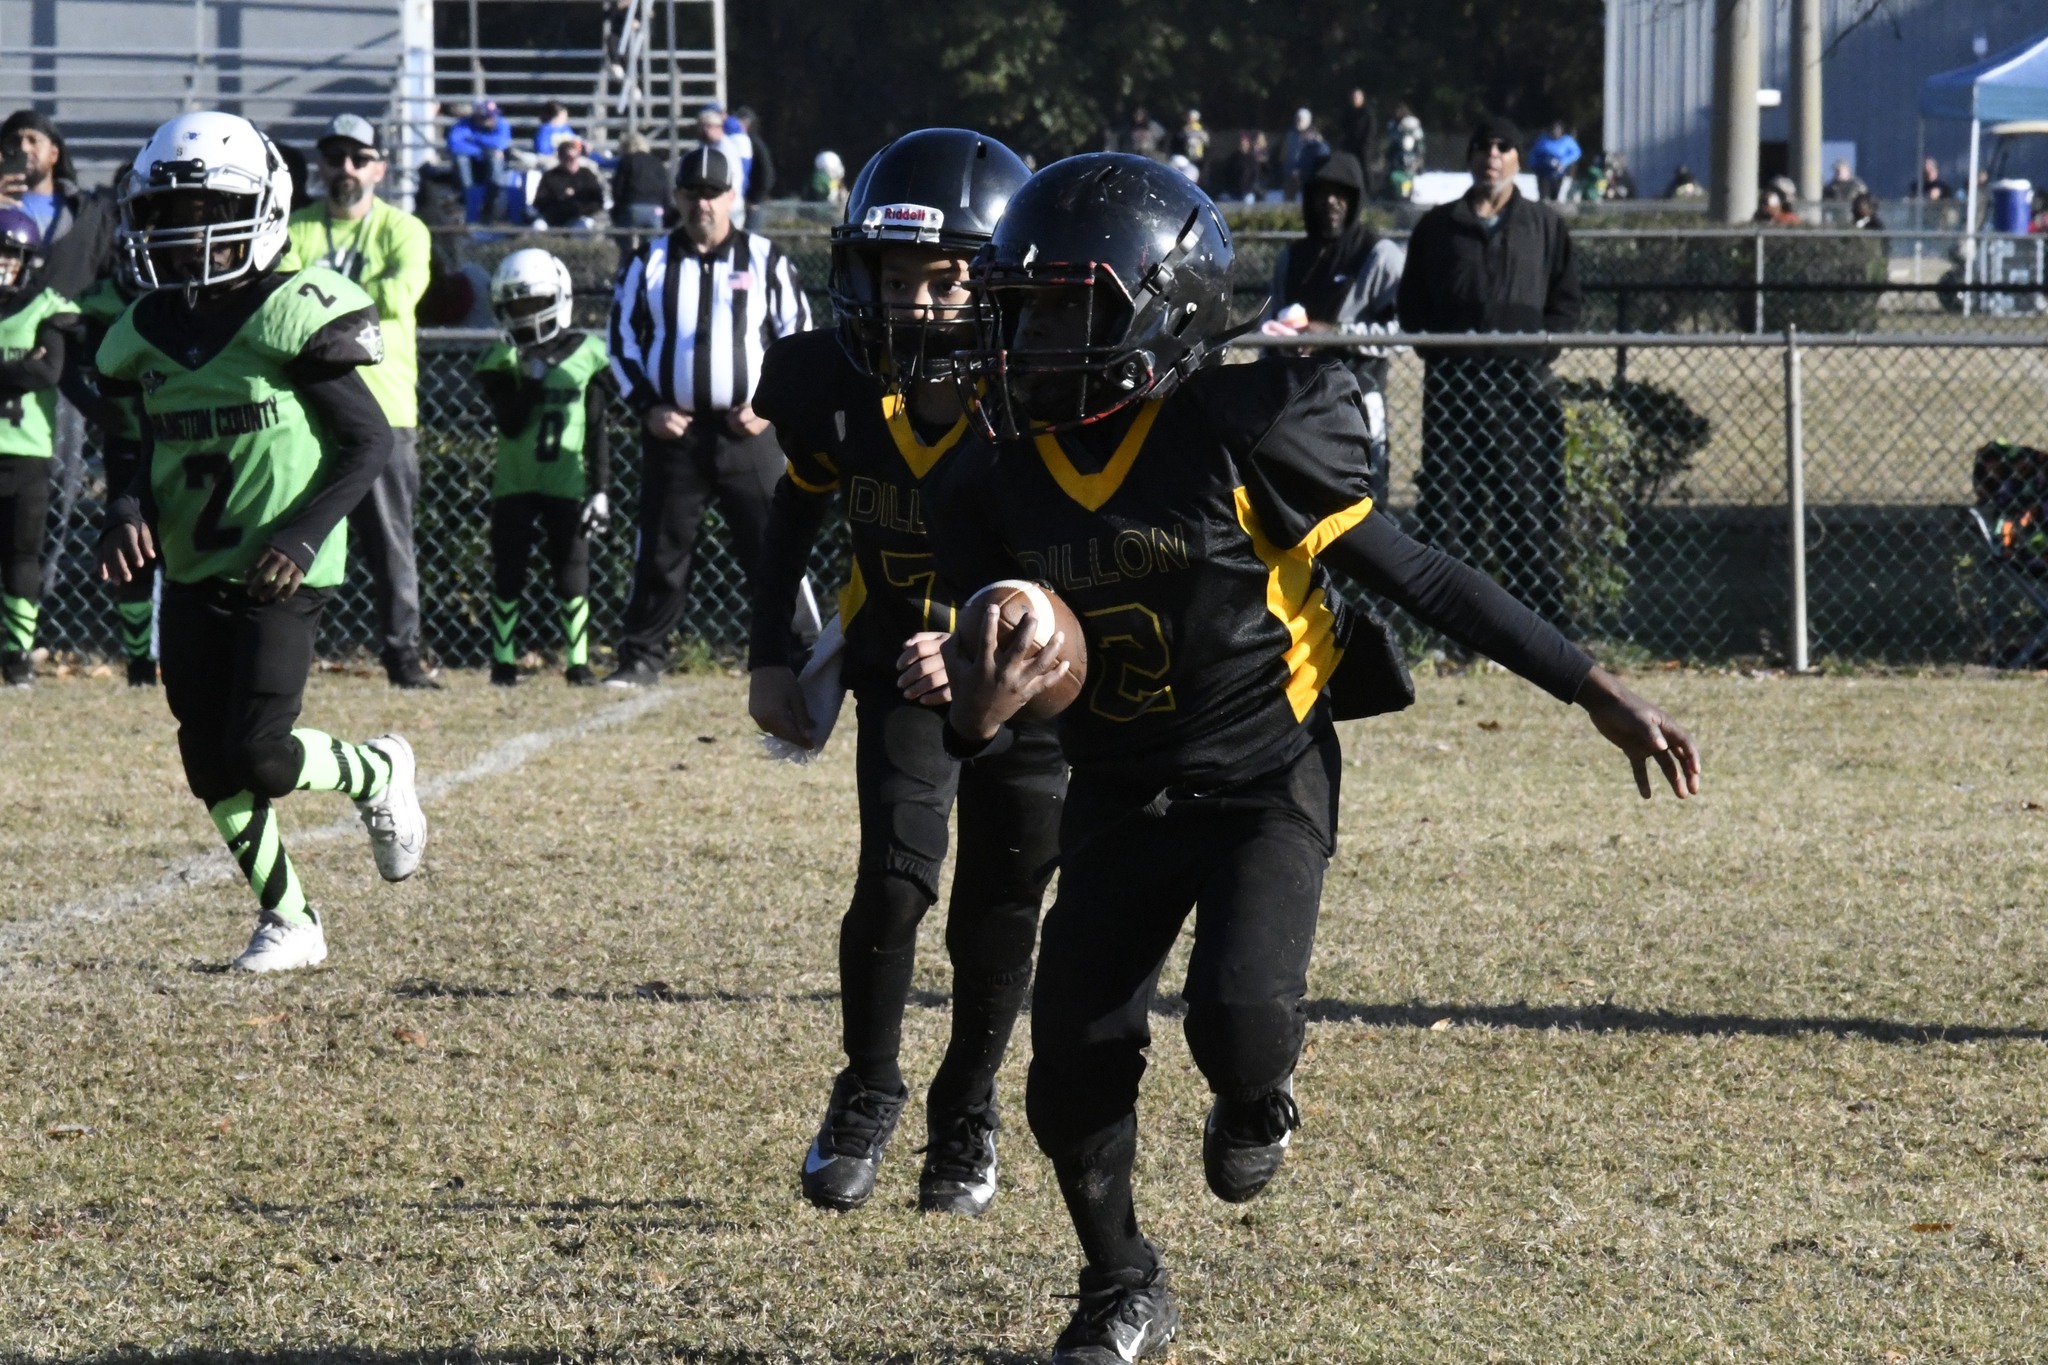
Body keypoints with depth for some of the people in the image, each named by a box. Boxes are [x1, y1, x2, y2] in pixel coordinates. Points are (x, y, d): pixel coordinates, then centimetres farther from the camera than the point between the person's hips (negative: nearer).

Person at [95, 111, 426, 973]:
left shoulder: (292, 317, -12)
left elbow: (368, 443, -8)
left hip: (278, 578, -6)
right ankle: (287, 921, 20)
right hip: (191, 577, 6)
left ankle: (377, 773, 17)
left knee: (259, 757, -13)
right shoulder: (147, 333, 6)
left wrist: (304, 535, -19)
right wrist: (129, 513, -5)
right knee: (210, 768, 5)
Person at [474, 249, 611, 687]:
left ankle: (578, 660, 3)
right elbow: (510, 422, -15)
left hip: (566, 486, 0)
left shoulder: (585, 356, 1)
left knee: (573, 572, -3)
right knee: (508, 574, 3)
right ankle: (504, 660, 10)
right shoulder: (501, 362, -2)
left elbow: (597, 432, 5)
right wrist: (533, 379, -23)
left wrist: (600, 489, 2)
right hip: (513, 485, 0)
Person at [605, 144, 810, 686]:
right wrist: (647, 407, -3)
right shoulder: (649, 263, 8)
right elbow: (622, 337, 9)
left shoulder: (766, 261, 5)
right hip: (672, 431, 1)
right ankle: (642, 658, 12)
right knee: (659, 554, 4)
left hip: (747, 431, -1)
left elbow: (797, 337, 6)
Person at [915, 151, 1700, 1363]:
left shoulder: (1243, 440, -20)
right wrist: (979, 711, -29)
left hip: (1266, 779, -4)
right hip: (1120, 796, 4)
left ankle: (1256, 1099, 14)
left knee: (1239, 1016, -26)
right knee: (1074, 1060, -1)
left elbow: (1413, 578, -12)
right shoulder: (996, 486, -6)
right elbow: (990, 713, -2)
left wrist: (1595, 692, -11)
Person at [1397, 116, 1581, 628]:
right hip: (1453, 383, 0)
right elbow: (1410, 302, 15)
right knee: (1448, 504, -3)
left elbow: (1566, 301, 13)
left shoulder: (1545, 225, 14)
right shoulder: (1438, 226, 14)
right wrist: (1436, 350, 0)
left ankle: (1540, 620, -2)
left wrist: (1536, 347, -2)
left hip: (1523, 381, 0)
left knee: (1529, 504, -4)